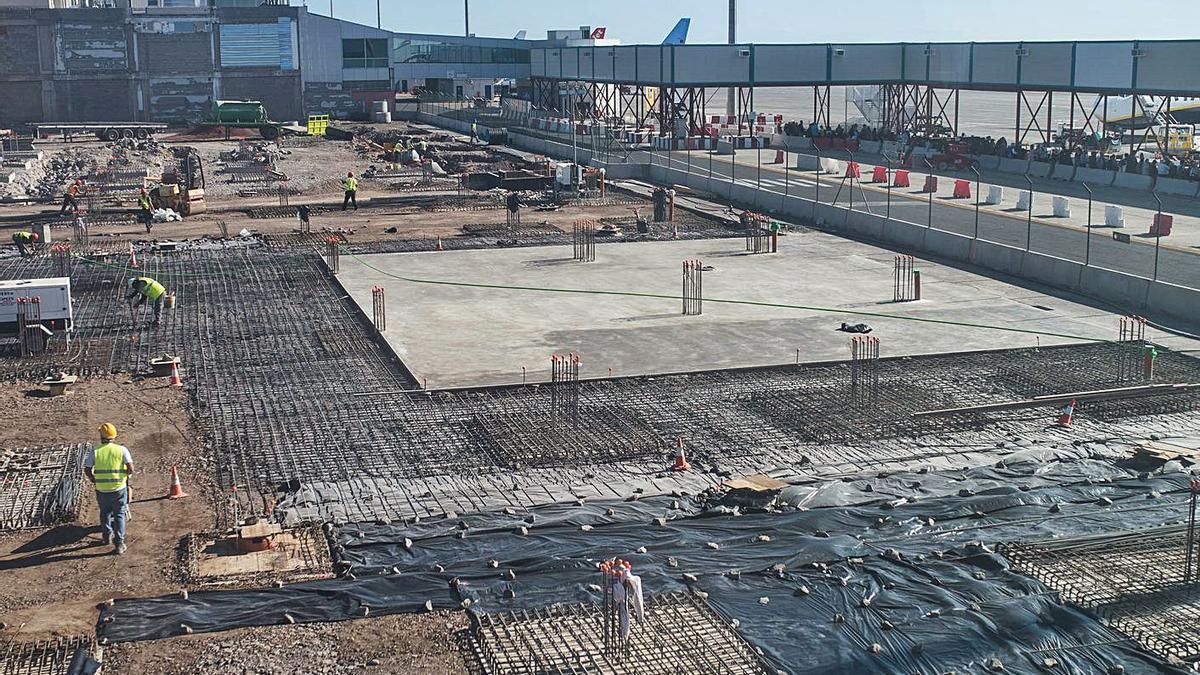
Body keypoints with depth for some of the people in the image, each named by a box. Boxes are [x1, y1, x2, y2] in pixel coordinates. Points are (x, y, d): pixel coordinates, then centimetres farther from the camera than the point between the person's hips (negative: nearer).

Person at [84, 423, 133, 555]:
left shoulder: (95, 452, -3)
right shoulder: (122, 450, -7)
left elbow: (87, 470, -5)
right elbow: (131, 469, -13)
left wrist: (95, 481, 11)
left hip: (102, 490, 1)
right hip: (119, 488, -1)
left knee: (105, 513, 24)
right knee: (119, 515, 9)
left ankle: (107, 536, 40)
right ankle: (119, 544, 4)